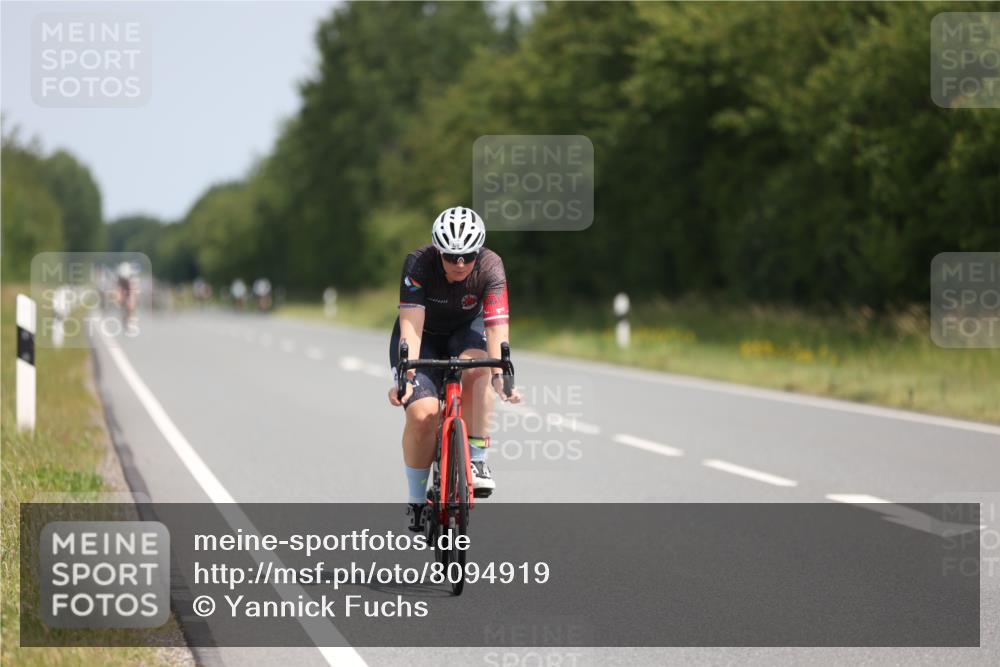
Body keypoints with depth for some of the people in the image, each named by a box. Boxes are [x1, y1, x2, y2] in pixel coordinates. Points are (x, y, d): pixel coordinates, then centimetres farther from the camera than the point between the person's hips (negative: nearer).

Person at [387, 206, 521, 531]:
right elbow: (411, 323, -37)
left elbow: (497, 326, -36)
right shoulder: (419, 263, -30)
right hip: (423, 337, -1)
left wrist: (501, 375, -51)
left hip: (464, 331, 1)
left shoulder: (490, 267, -27)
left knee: (477, 367, -35)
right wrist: (406, 375, -50)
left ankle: (475, 459, -21)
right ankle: (416, 502, -5)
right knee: (422, 413, -23)